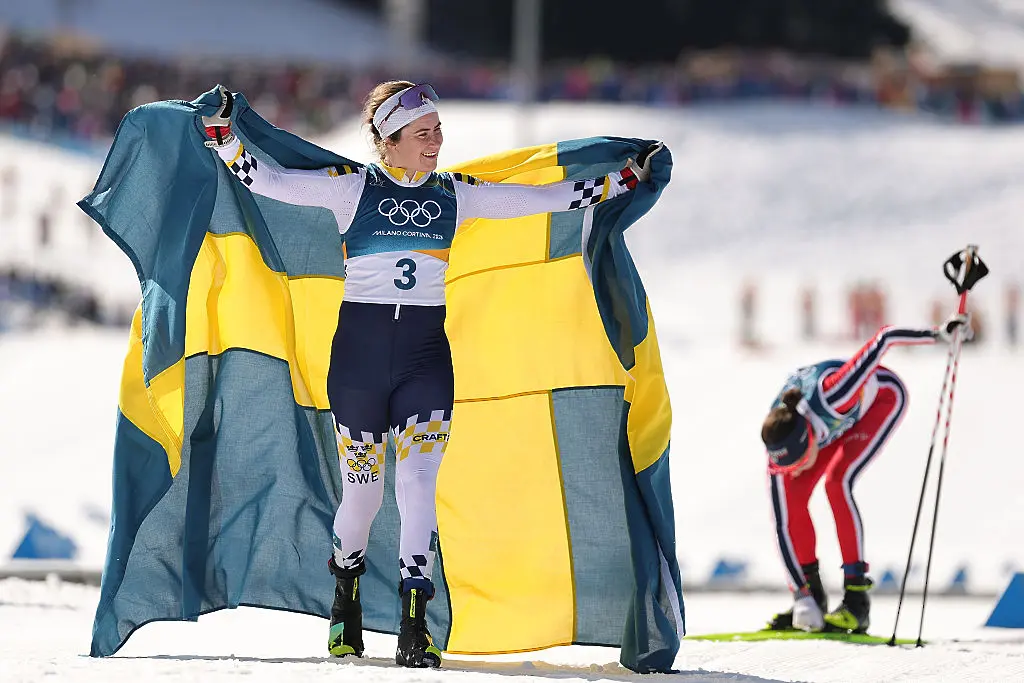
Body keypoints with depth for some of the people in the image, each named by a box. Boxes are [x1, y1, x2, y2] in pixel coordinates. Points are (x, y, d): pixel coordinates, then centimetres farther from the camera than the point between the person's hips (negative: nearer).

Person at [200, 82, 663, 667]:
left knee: (419, 478, -14)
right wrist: (226, 138, -13)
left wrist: (625, 180, 11)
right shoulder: (352, 187, 1)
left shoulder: (454, 195, 9)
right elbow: (269, 181, -2)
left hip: (426, 350, 1)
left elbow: (537, 199, 12)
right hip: (358, 349, -1)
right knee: (363, 485, 6)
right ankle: (347, 596, 34)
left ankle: (415, 628, -17)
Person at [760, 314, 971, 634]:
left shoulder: (829, 396, -44)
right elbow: (782, 526, -25)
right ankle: (811, 596, 0)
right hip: (839, 419, 4)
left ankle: (857, 600, -23)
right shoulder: (779, 455, -30)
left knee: (837, 482, -25)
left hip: (883, 396, -4)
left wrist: (939, 333, -33)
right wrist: (801, 596, -27)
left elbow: (884, 338, -38)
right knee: (791, 493, -15)